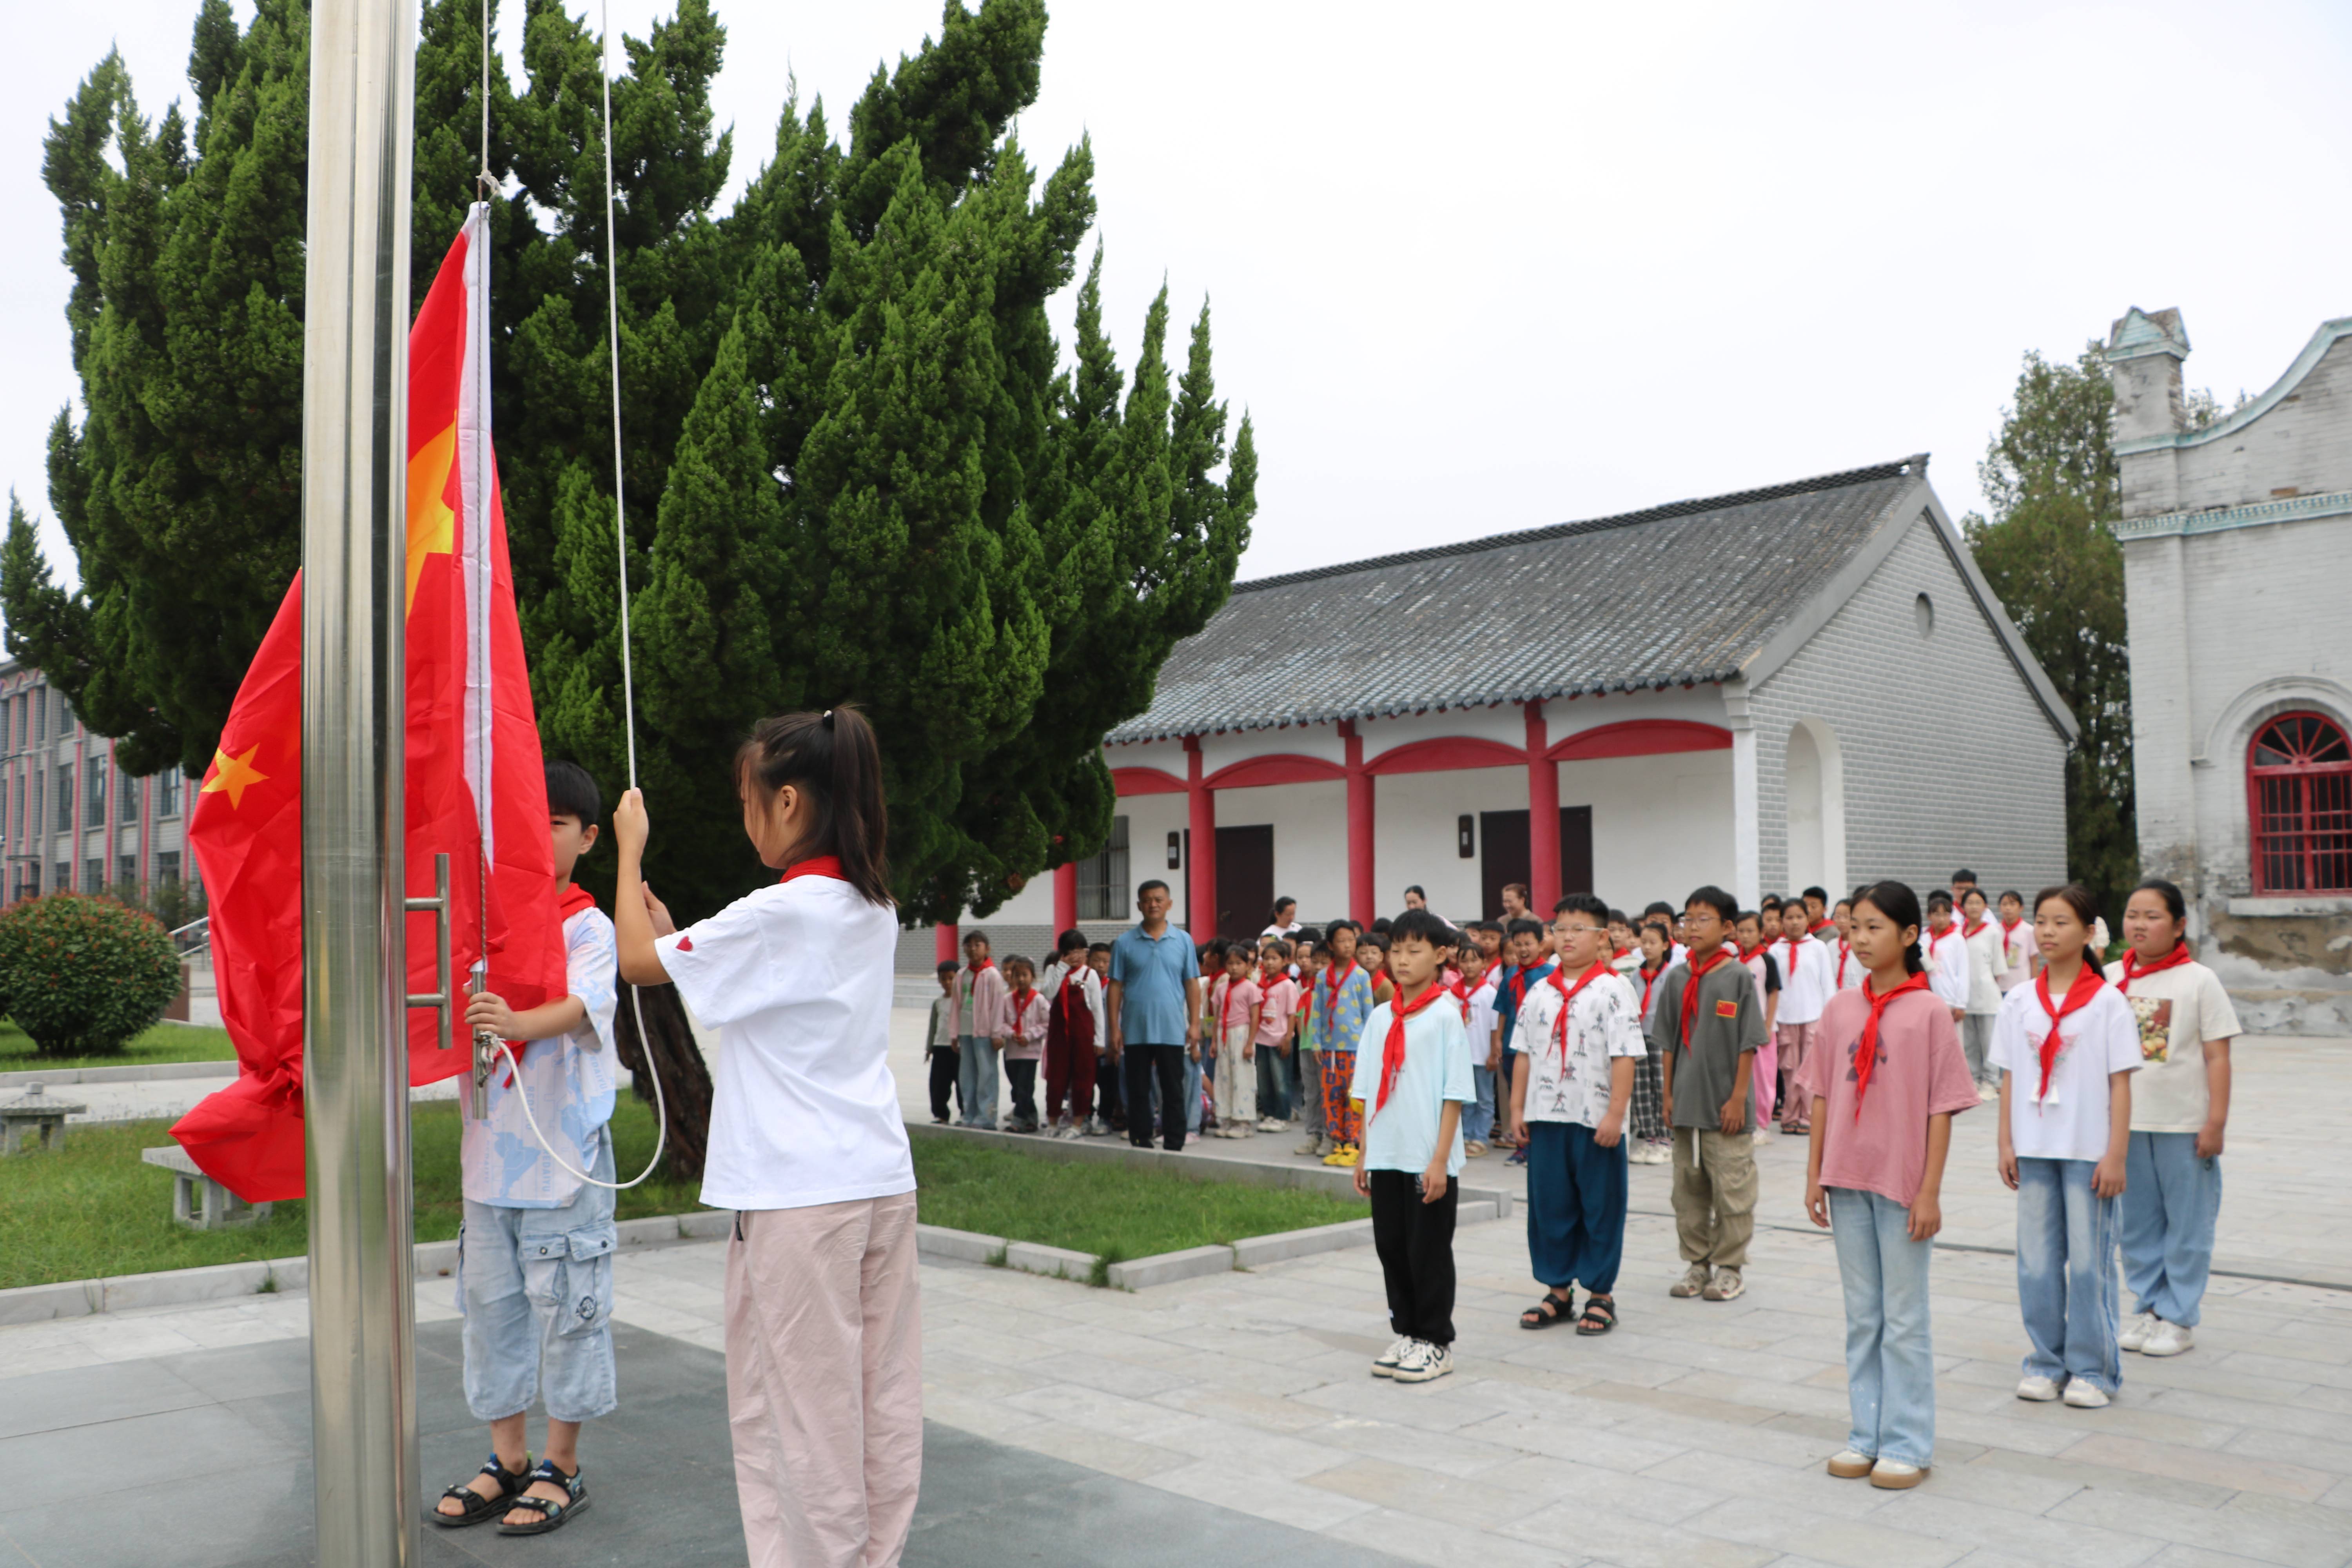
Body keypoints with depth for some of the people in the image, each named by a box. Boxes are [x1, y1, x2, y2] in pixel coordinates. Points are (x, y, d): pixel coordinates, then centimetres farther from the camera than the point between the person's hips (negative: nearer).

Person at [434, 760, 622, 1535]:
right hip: (489, 1151, 5)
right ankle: (508, 1460, 27)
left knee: (566, 1306, 2)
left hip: (565, 1156, -5)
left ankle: (560, 1468, 17)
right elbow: (456, 1010, 13)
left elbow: (580, 1005, -23)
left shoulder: (590, 927, -6)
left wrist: (516, 1023, -41)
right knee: (491, 1302, 12)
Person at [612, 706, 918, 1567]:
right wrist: (669, 925, 19)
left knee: (799, 1403, 3)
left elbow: (639, 962, -5)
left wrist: (630, 852, 8)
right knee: (884, 1397, 12)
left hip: (800, 1194, -8)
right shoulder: (874, 908, 9)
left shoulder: (779, 914, -15)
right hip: (883, 1180, 8)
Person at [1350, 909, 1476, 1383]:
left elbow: (1455, 1094, -10)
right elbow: (1367, 1091, 12)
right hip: (1386, 1157, 5)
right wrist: (1364, 1156, 9)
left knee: (1430, 1253, 3)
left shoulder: (1445, 1015, -8)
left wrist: (1440, 1161, -14)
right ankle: (1406, 1335, 26)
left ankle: (1436, 1344, 16)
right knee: (1391, 1248, 12)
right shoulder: (1380, 1017, 8)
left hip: (1429, 1162, -5)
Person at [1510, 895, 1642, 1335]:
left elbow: (1624, 1057, -12)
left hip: (1595, 1121, -5)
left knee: (1601, 1210, 6)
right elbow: (1525, 1054, 12)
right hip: (1545, 1117, 5)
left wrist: (1615, 1114, -16)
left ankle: (1600, 1295, 18)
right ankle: (1558, 1290, 24)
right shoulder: (1540, 994, 8)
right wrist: (1517, 1108, 8)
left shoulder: (1613, 990, -8)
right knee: (1549, 1205, 11)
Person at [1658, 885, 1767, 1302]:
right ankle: (1697, 1263, 23)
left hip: (1725, 1105, -4)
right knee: (1689, 1189, 11)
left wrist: (1738, 1098, -10)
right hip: (1686, 1103, 5)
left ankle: (1728, 1267, 14)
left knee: (1731, 1190, 2)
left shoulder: (1738, 977, -7)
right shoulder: (1676, 979, 5)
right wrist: (1668, 1094, 8)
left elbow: (1748, 1044, -7)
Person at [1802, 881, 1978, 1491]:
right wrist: (1815, 1176, 6)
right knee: (1862, 1316, 13)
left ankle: (1908, 1445, 15)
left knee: (1905, 1319, 5)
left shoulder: (1928, 1012, -8)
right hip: (1847, 1180, 4)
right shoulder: (1840, 1010, 4)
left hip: (1903, 1184, -4)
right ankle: (1866, 1436, 23)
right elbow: (1821, 1097, 8)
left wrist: (1930, 1191, -11)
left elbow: (1942, 1108, -8)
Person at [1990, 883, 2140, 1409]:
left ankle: (2093, 1369, 14)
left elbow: (2121, 1084, -5)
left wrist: (2116, 1155, -8)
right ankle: (2046, 1362, 20)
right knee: (2036, 1261, 7)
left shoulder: (2108, 1002, -4)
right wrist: (2006, 1144, 5)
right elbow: (2009, 1078, 9)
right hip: (2034, 1149, 3)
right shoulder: (2018, 1002, 6)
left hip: (2088, 1151, -3)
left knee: (2090, 1261, 2)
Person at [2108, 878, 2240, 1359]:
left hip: (2184, 1125, -3)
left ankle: (2178, 1318, 17)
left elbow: (2217, 1057, -6)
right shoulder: (2111, 978, 3)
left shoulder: (2199, 980, -5)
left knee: (2187, 1225, 6)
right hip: (2125, 1122, 3)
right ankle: (2147, 1308, 25)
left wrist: (2216, 1122, -10)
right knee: (2136, 1224, 12)